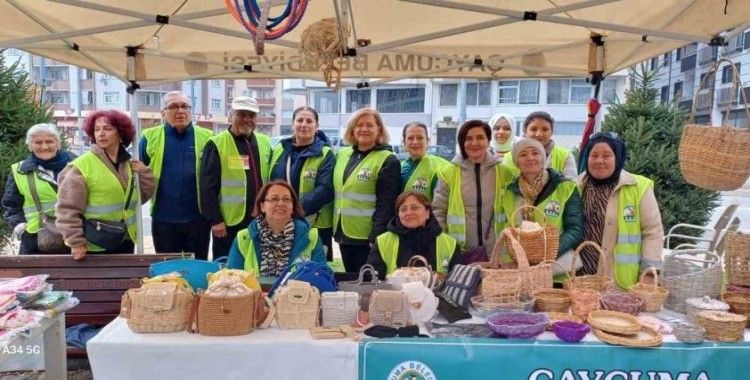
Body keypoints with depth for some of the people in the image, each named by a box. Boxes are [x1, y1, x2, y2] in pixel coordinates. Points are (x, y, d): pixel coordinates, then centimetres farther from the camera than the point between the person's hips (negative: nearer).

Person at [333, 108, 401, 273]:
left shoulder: (388, 161, -9)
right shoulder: (342, 154, 10)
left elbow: (386, 205, -14)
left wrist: (376, 238, -20)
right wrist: (335, 227, 11)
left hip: (368, 236, -6)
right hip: (343, 234, 6)